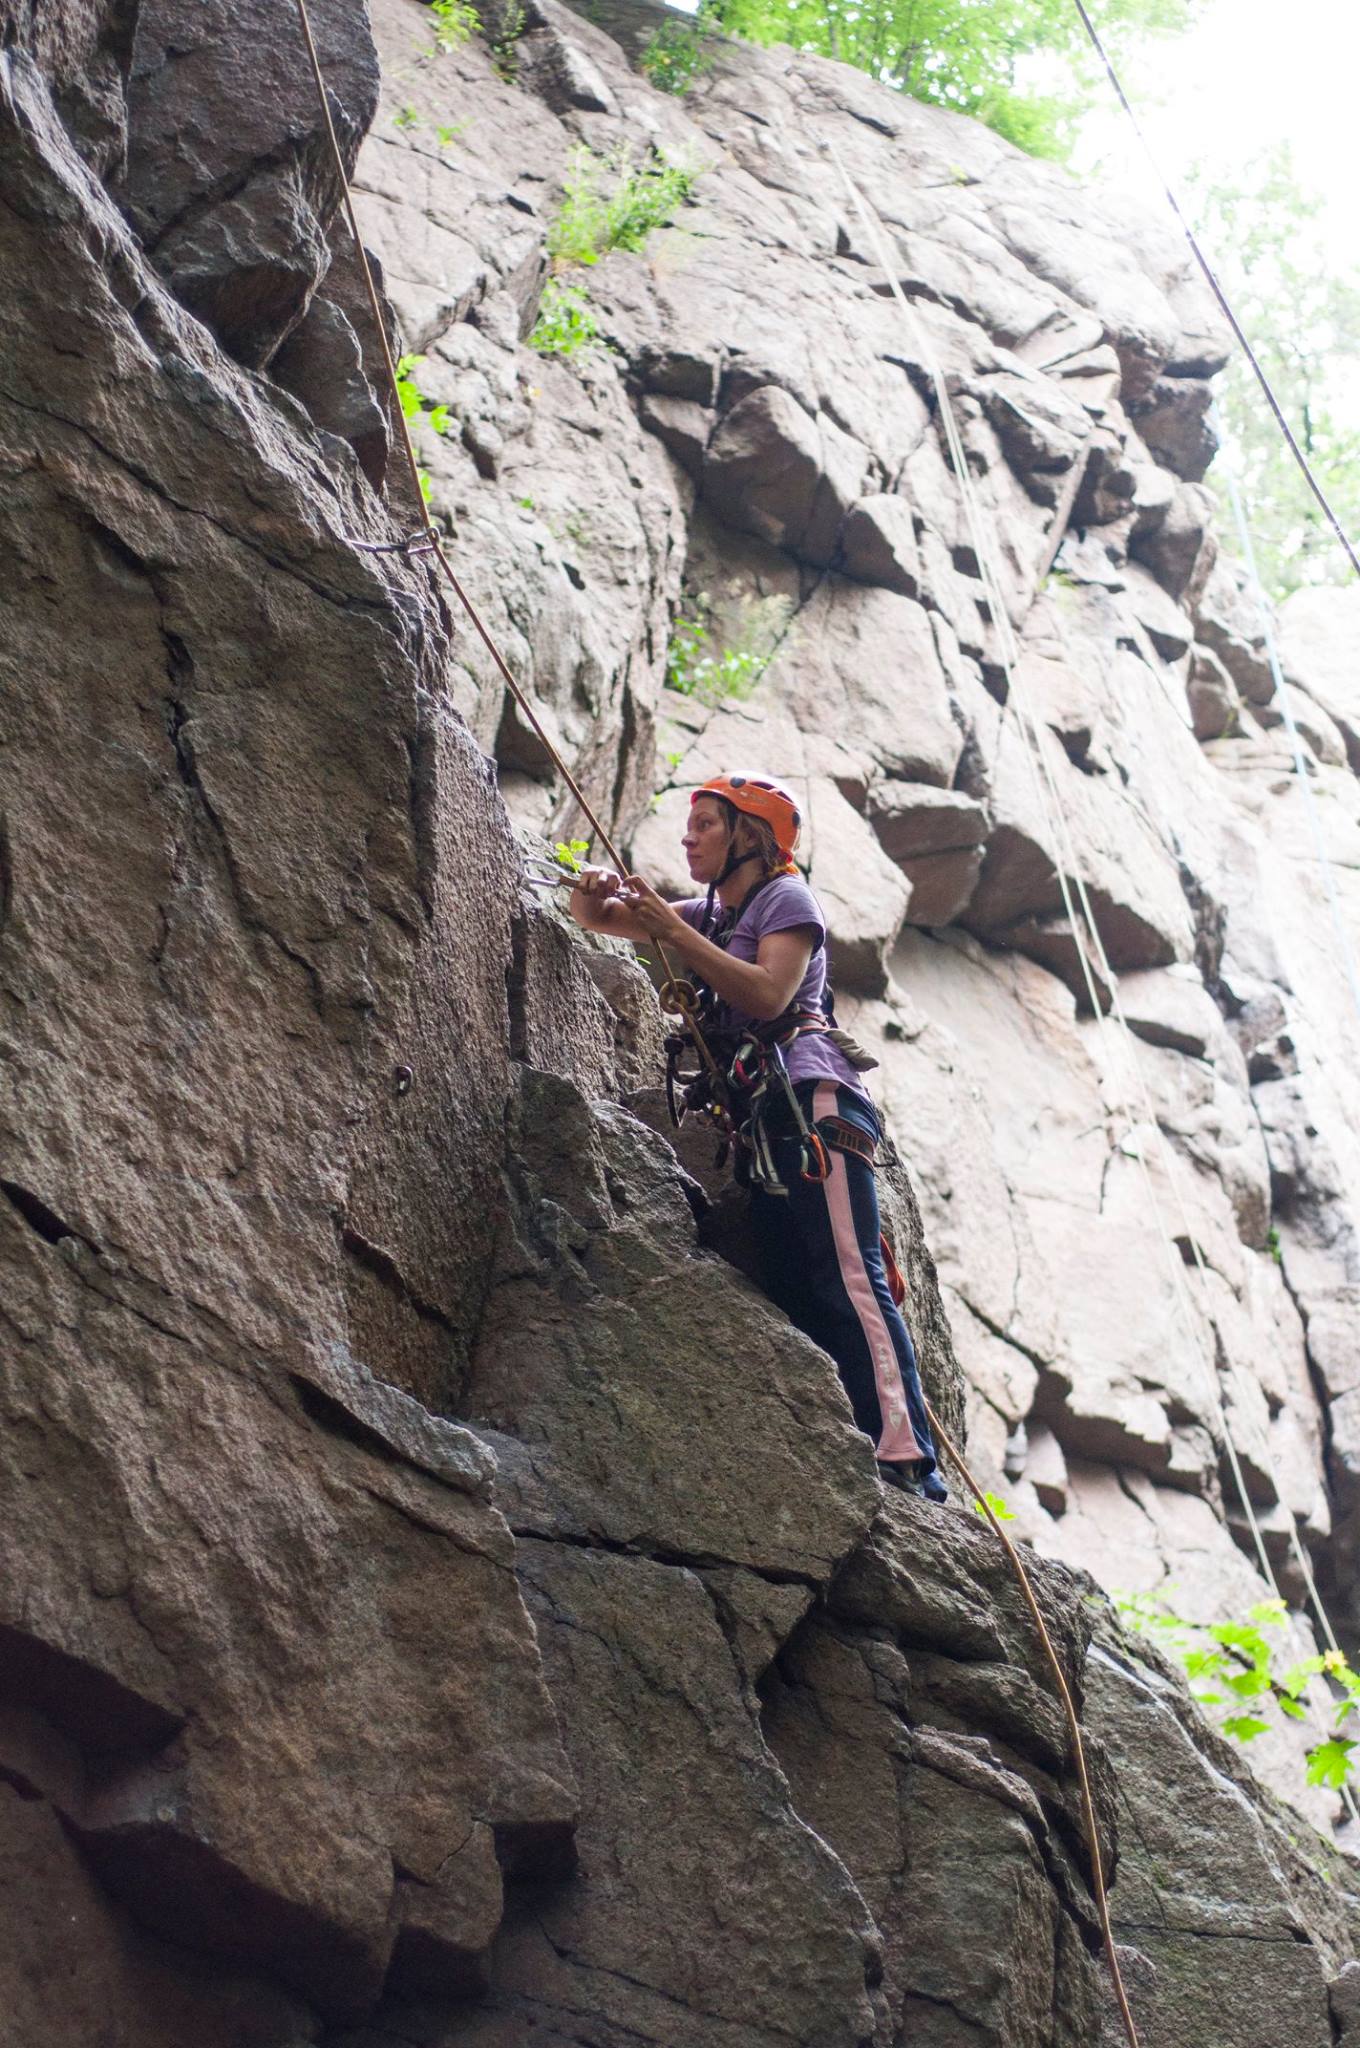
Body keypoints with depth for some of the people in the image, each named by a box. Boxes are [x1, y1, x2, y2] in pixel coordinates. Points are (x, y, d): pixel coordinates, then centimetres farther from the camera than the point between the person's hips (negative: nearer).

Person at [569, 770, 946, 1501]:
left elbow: (769, 994, -13)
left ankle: (906, 1460, -31)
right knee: (796, 1293, -4)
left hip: (810, 1104, -8)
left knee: (847, 1278, -21)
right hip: (762, 1119, 9)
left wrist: (670, 929, -12)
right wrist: (598, 889, 4)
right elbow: (595, 916, 29)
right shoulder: (709, 914, 29)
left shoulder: (786, 896, 6)